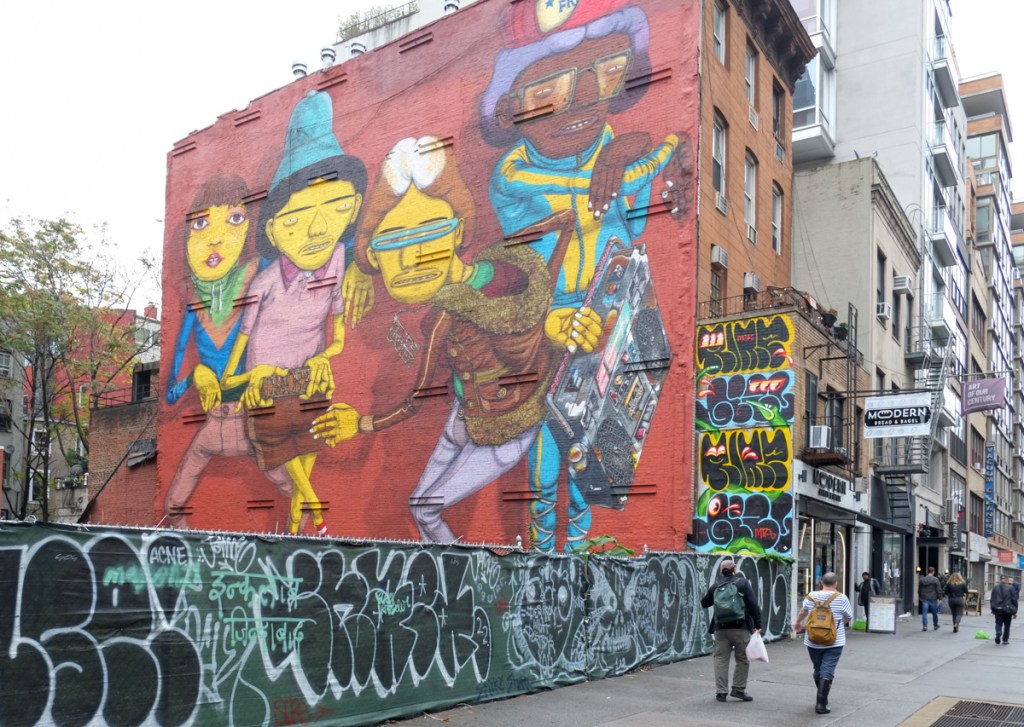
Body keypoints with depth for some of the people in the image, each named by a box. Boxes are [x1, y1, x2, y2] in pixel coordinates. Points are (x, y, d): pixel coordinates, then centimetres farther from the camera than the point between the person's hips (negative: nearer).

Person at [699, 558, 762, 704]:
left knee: (721, 659, 8)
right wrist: (757, 624, -6)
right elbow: (753, 605, -10)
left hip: (721, 628, 3)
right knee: (742, 659, 8)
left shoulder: (715, 586, 6)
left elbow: (704, 604, 19)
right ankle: (738, 689, 6)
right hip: (740, 627, -3)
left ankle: (721, 691, 7)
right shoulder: (743, 583, -4)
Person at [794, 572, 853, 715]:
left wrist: (798, 623, 39)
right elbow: (849, 618, 7)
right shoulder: (842, 598, -8)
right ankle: (821, 704, -9)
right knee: (827, 672, -4)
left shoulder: (811, 596, 0)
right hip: (834, 643, -3)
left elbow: (803, 612, 19)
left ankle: (822, 699, 31)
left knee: (818, 670, 18)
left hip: (813, 642, 3)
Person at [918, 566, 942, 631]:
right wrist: (939, 598, 2)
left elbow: (919, 589, 13)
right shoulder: (935, 580, -7)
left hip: (924, 599, 2)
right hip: (933, 599, -2)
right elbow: (939, 590, -7)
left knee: (924, 613, 1)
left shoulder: (922, 579, 5)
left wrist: (920, 597, 24)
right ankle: (935, 626, 22)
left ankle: (924, 626, -5)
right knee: (934, 613, 12)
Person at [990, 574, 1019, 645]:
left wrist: (993, 610, 16)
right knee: (1007, 625, 13)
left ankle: (998, 634, -21)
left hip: (998, 610, 1)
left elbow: (992, 600, 7)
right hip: (1008, 610, -1)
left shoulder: (995, 588, 3)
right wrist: (1015, 611, 4)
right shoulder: (1010, 588, -5)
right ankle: (1005, 640, 15)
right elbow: (1014, 600, -3)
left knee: (998, 624, 6)